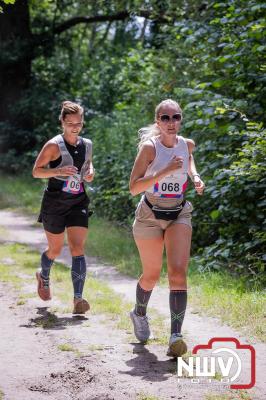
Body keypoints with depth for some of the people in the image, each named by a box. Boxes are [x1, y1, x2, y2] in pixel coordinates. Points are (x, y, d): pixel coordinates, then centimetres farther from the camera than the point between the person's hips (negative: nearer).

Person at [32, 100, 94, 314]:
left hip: (78, 203, 3)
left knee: (78, 249, -12)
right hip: (54, 204, -3)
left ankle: (78, 298, -18)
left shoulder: (87, 145, 5)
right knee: (55, 250, 13)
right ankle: (43, 276, 46)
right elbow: (36, 171, -9)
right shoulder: (54, 145, -11)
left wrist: (90, 172, 1)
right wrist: (59, 171, -25)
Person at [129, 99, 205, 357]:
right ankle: (139, 313, 43)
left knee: (178, 272, -16)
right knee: (151, 276, 10)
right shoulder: (149, 147, -14)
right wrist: (165, 171, -28)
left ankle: (176, 336, -21)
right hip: (150, 216, -2)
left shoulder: (187, 144, 0)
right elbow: (133, 188, -19)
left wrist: (195, 176, 8)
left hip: (179, 215, 3)